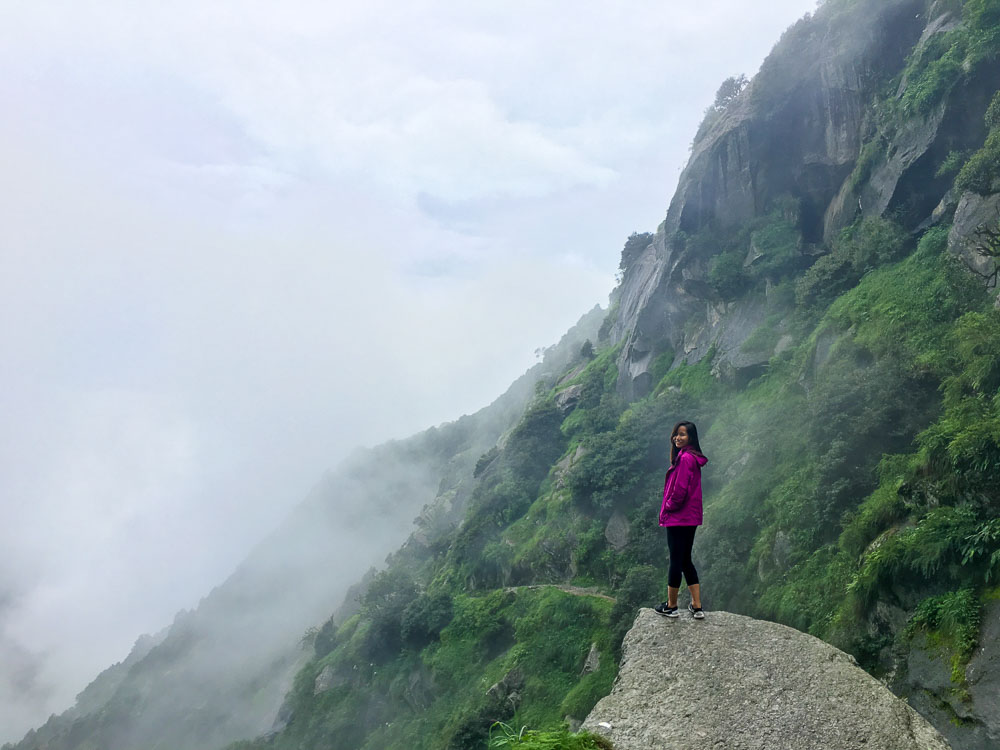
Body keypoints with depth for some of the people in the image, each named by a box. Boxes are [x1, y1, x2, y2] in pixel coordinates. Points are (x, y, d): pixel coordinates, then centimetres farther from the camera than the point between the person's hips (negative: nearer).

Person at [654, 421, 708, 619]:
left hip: (678, 518, -10)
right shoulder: (692, 458, 13)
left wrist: (667, 508, -8)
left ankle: (671, 606, 13)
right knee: (685, 561, 15)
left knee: (676, 560, 2)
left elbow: (680, 491, -23)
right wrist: (669, 508, 15)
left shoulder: (685, 458, -19)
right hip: (690, 518, 10)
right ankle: (697, 607, 16)